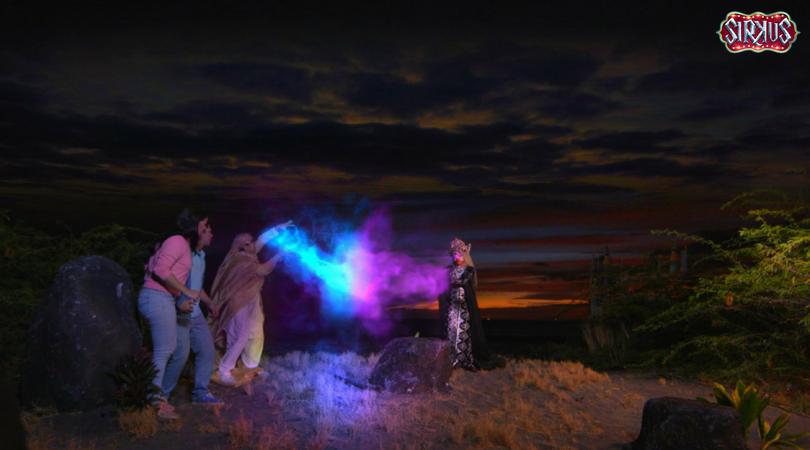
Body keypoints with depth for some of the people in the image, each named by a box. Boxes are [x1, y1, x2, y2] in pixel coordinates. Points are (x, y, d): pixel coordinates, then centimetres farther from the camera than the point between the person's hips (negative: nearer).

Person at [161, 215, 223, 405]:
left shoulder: (201, 256, 14)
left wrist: (208, 302, 24)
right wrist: (179, 302, -26)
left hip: (195, 313, 9)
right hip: (179, 314, -9)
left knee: (207, 350, 8)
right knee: (181, 354, -11)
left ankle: (200, 393, 18)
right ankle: (161, 395, 6)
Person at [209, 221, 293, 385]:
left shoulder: (248, 256, 5)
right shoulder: (241, 260, -20)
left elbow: (262, 239, 14)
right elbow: (263, 270, -26)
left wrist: (278, 228, 10)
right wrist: (279, 255, -21)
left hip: (250, 302, 10)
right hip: (241, 304, -10)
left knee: (255, 335, 13)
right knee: (241, 338, -9)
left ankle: (251, 368, 23)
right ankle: (224, 371, -3)